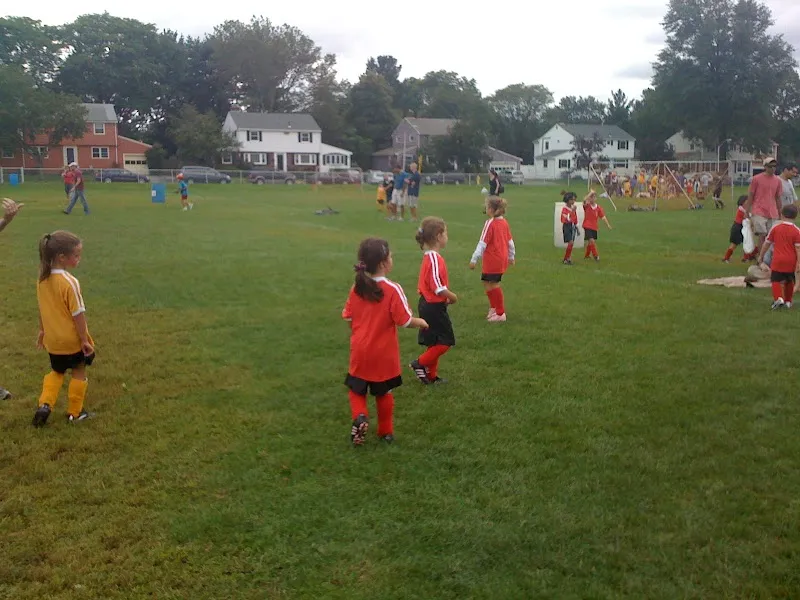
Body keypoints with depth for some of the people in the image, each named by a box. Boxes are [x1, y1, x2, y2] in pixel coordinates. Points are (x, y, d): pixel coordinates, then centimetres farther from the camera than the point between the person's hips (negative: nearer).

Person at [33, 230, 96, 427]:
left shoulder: (42, 278, -3)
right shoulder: (69, 282, -25)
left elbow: (42, 308, 8)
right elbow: (78, 314, -21)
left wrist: (42, 330, 19)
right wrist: (85, 339, -13)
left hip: (53, 339, 6)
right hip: (73, 340, -6)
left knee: (56, 372, 24)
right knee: (79, 372, 14)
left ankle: (45, 405, 8)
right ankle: (75, 413, 21)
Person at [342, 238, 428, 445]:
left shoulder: (356, 288, -5)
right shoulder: (393, 290, -18)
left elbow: (348, 317, 3)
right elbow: (405, 320, -17)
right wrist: (421, 322, 3)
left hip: (360, 352, 2)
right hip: (384, 354, -2)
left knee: (357, 390, 17)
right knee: (384, 393, 15)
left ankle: (360, 417, -8)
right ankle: (386, 432, 25)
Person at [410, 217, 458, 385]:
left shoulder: (429, 257, 9)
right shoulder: (435, 259, -22)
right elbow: (437, 286, -27)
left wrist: (446, 297, 10)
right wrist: (452, 297, -11)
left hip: (428, 304, 10)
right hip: (434, 307, -10)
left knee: (436, 342, 16)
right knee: (445, 341, -2)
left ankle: (431, 375, 24)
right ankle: (420, 363, 5)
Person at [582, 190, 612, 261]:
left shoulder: (598, 207, 1)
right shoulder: (587, 206, -8)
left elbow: (603, 217, 1)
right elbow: (584, 200, -29)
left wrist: (608, 224, -7)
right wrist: (591, 193, -29)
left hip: (594, 227, 5)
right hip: (587, 226, -4)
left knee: (590, 242, 16)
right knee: (591, 240, -18)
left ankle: (586, 255, 34)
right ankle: (595, 255, -8)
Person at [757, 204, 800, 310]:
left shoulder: (775, 228, -2)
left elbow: (767, 243, 4)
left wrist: (761, 255, 15)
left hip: (778, 260, -1)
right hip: (791, 261, 1)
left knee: (776, 280, 5)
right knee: (790, 282, 18)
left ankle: (778, 298, -17)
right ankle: (788, 301, 26)